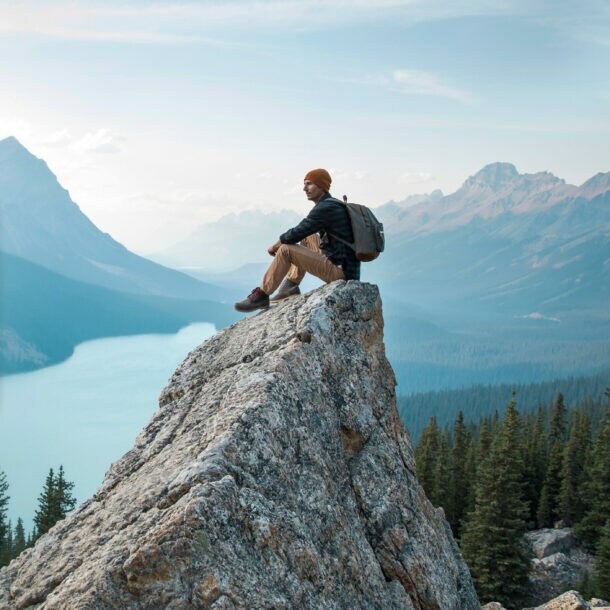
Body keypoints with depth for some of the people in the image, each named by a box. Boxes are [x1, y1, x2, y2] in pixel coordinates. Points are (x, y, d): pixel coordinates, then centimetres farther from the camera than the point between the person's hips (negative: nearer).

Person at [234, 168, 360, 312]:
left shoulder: (325, 208, -15)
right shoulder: (333, 204, 15)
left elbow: (295, 234, -13)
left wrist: (275, 246, 3)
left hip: (340, 272, -10)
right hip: (346, 266, 10)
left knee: (286, 249, -13)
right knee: (307, 238, 23)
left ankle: (261, 295, -4)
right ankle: (291, 285, 19)